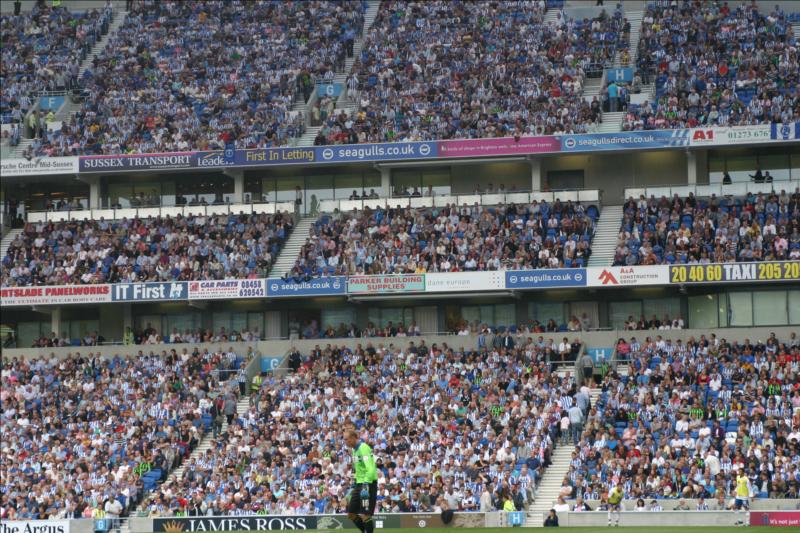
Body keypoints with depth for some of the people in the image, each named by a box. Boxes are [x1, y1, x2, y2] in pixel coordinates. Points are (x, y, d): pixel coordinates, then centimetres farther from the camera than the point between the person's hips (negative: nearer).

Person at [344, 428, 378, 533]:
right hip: (359, 483, 9)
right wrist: (354, 485, 23)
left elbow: (370, 469, -24)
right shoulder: (355, 449, 14)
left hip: (368, 484, -9)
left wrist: (366, 485, -32)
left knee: (365, 515, -10)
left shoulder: (363, 448, -15)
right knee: (351, 514, 8)